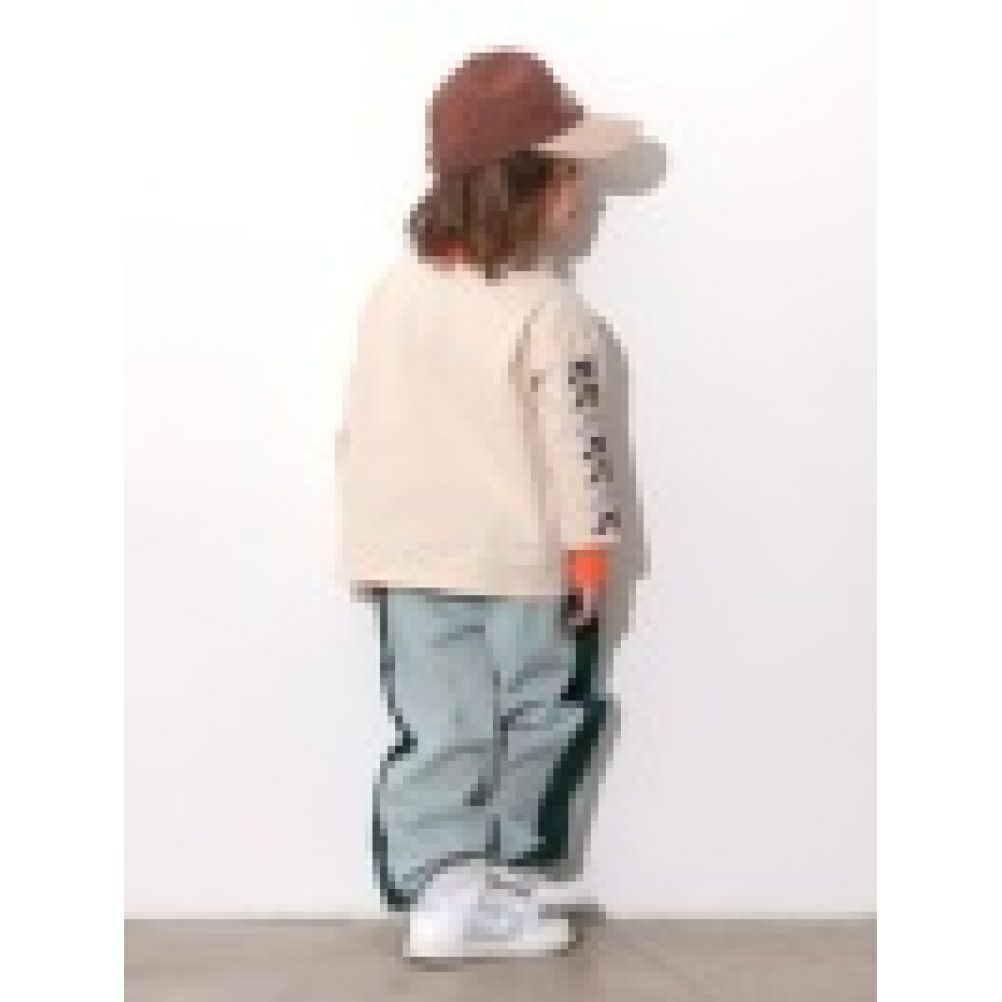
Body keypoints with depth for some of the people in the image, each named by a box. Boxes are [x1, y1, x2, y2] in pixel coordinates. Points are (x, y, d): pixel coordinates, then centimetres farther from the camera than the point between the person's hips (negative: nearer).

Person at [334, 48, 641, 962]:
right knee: (530, 718, 13)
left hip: (413, 558, 4)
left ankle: (440, 882, -1)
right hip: (523, 562, -4)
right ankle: (499, 871, 21)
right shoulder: (551, 312, -15)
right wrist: (591, 549, -2)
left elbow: (361, 428, 6)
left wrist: (371, 541, 15)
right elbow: (575, 442, -13)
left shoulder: (397, 292, 1)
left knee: (439, 727, 5)